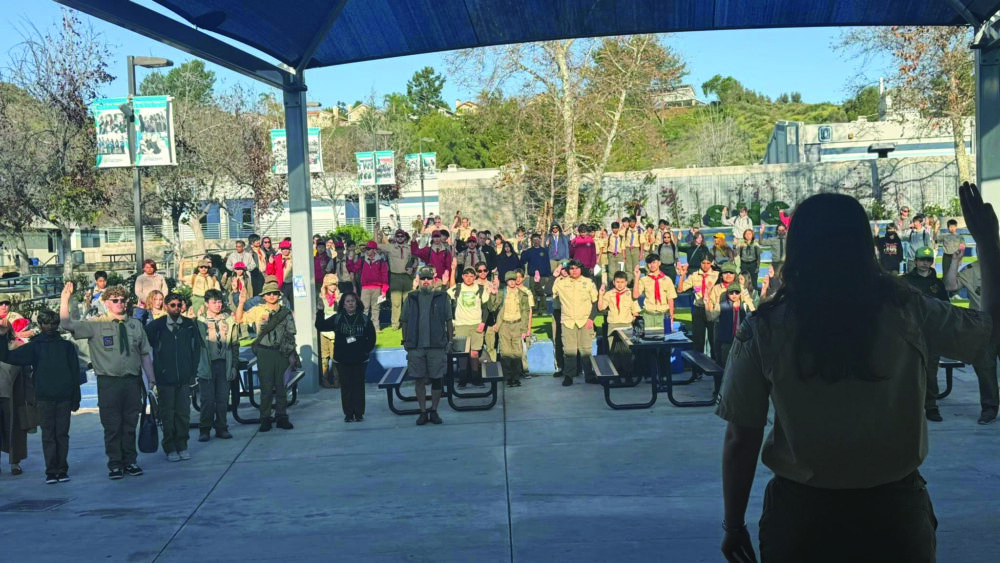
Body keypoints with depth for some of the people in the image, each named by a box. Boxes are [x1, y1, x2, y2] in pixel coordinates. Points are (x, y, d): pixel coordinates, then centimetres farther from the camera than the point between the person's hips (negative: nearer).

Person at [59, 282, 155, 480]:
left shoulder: (136, 325, 9)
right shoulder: (96, 325, 0)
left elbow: (145, 354, 13)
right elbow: (66, 325, -9)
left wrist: (151, 379, 9)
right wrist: (65, 299, -17)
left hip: (132, 381, 2)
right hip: (108, 382, -2)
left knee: (130, 425, 9)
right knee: (112, 426, 2)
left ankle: (130, 462, 20)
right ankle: (115, 465, 12)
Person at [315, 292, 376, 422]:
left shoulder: (364, 319, 2)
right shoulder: (337, 319, 3)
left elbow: (372, 337, 6)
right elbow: (321, 326, -1)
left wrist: (367, 350, -4)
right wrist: (320, 313, -13)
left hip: (360, 359, 0)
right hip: (342, 359, 0)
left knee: (358, 385, 4)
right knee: (346, 386, 3)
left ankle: (359, 413, 11)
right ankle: (348, 413, 9)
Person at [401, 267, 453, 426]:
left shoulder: (442, 298, 5)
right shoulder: (411, 298, 9)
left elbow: (449, 321, 5)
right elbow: (404, 321, 11)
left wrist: (449, 340, 0)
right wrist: (405, 341, 6)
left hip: (437, 346, -1)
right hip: (415, 346, 1)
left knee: (437, 379, 3)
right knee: (419, 379, 4)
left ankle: (434, 411, 16)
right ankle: (423, 411, 14)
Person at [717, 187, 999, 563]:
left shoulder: (763, 331, -12)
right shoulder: (908, 313, -10)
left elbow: (740, 440, -10)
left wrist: (733, 525, 3)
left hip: (801, 512, 0)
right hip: (895, 508, 1)